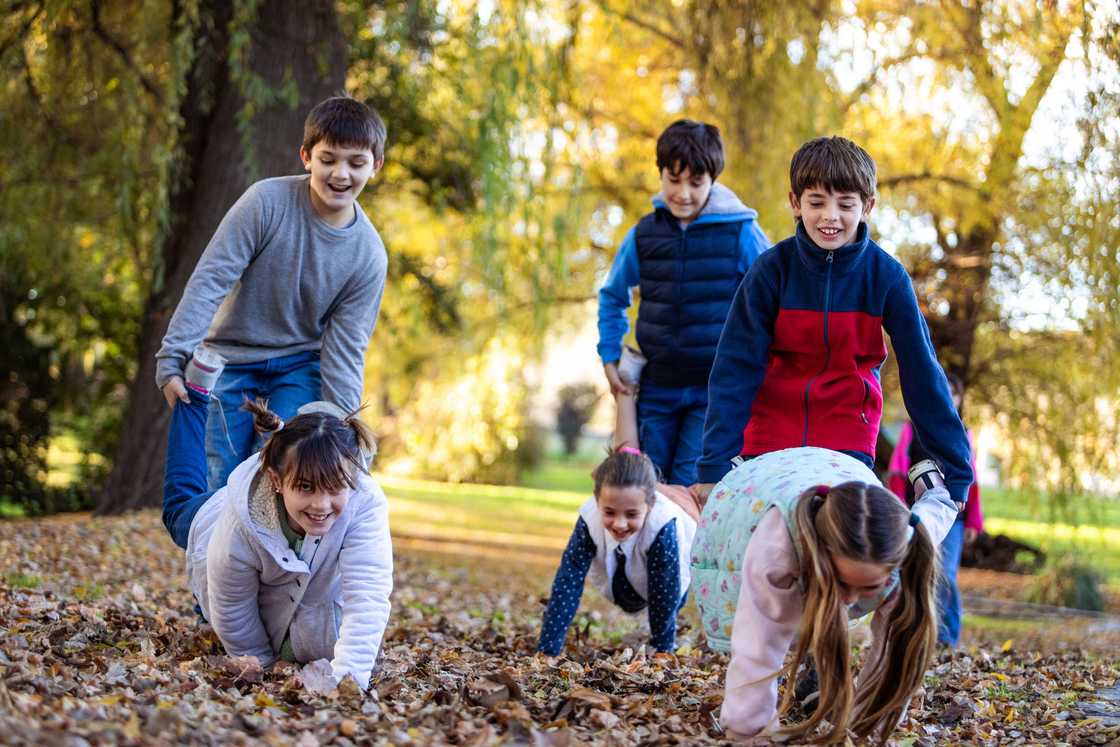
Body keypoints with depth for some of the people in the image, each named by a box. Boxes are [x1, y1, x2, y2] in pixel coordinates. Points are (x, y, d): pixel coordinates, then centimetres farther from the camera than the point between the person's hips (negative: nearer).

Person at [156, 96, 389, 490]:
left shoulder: (368, 255, -12)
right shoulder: (268, 202, -20)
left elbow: (345, 349, -8)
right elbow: (210, 279, -20)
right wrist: (173, 358, -26)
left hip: (300, 368, 1)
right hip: (232, 360, -1)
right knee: (222, 485, -5)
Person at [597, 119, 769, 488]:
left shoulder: (741, 233, -6)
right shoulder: (643, 234, 4)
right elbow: (613, 296, 20)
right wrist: (610, 357, 11)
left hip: (716, 389, -4)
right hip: (656, 388, 4)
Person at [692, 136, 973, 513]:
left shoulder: (887, 277, -9)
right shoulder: (772, 270, -11)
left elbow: (922, 373, -6)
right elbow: (735, 368, -11)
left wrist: (956, 470, -7)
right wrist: (714, 465, -18)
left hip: (850, 445, 0)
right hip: (768, 441, 0)